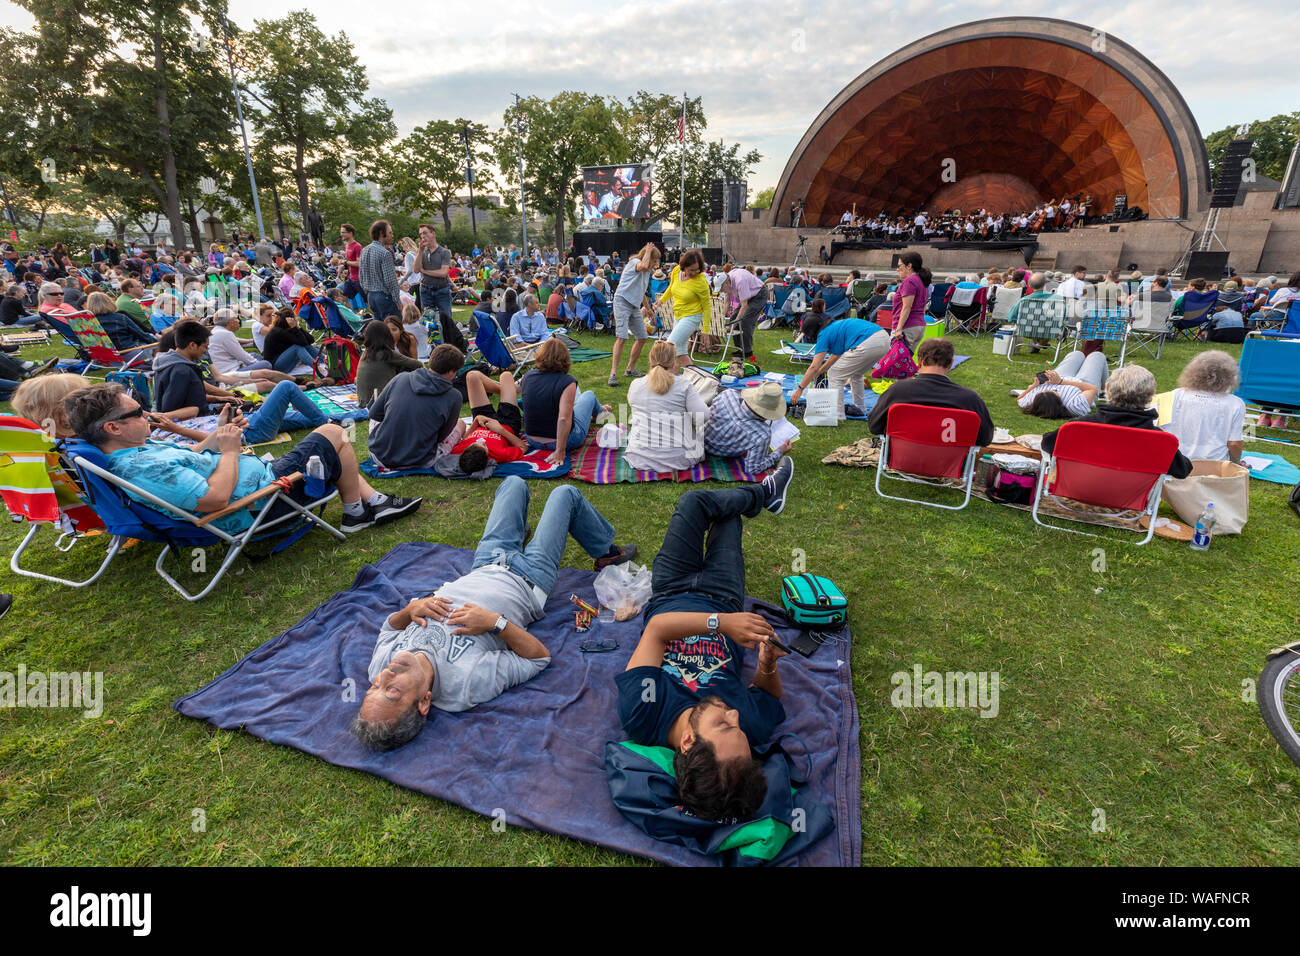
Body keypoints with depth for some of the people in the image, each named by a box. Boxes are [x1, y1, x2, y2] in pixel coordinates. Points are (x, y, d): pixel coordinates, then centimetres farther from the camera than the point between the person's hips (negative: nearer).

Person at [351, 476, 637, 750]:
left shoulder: (381, 664, -26)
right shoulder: (471, 684, -42)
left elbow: (390, 624, -2)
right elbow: (540, 657, -28)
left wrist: (410, 608, -26)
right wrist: (495, 622, -42)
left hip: (482, 568, 5)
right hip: (529, 581, -4)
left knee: (515, 482, 18)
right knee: (566, 493, 8)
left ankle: (534, 537, 56)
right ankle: (607, 552, 40)